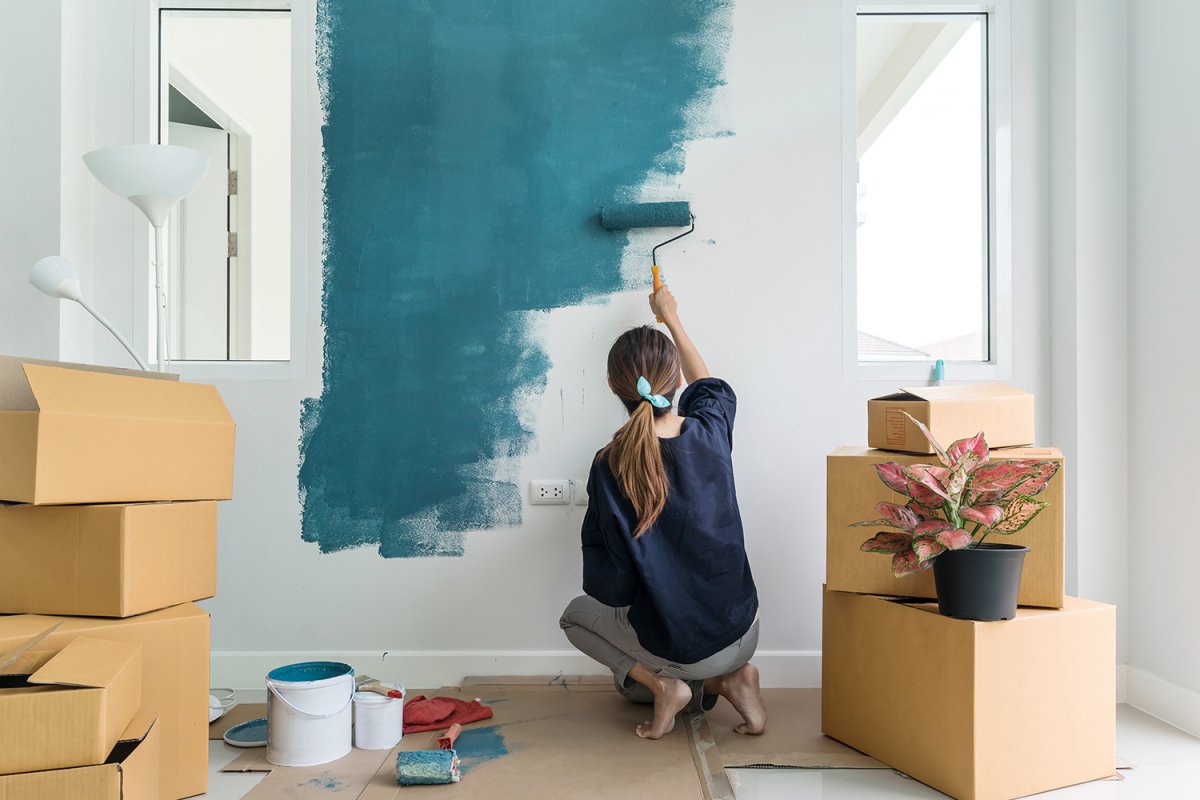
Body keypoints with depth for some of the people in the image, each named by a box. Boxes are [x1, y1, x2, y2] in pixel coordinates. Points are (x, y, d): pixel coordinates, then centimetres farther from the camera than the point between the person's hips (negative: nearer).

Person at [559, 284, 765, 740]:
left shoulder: (610, 467, -21)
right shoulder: (711, 429, -10)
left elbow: (608, 588, -16)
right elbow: (709, 387, 17)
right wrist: (671, 318, 28)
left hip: (675, 646, -5)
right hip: (741, 636, 5)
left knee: (576, 616, 25)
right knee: (630, 680, 34)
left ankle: (665, 686, 4)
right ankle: (728, 680, 8)